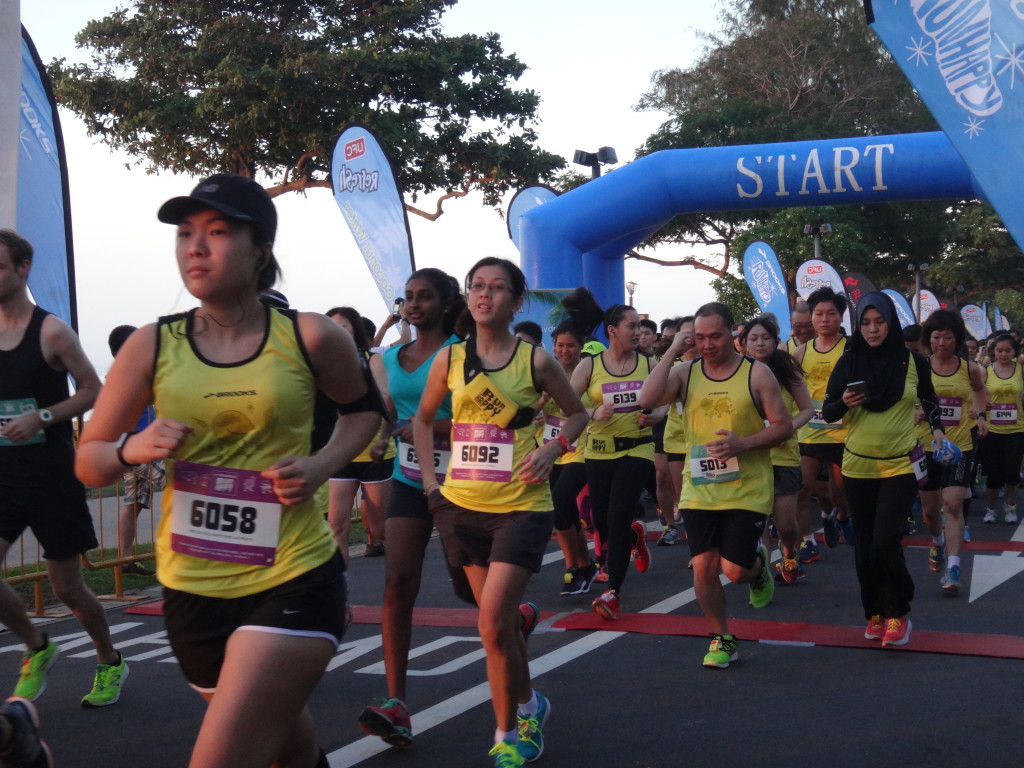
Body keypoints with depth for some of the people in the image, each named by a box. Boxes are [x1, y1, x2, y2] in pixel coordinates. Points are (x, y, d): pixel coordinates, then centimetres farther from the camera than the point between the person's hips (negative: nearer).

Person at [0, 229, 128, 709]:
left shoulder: (51, 332, -8)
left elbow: (93, 390, -6)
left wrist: (41, 418, -18)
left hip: (52, 475, -4)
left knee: (66, 586, 4)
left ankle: (110, 663, 28)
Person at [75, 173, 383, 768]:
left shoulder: (310, 338, -8)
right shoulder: (152, 347, -3)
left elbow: (366, 408, 12)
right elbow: (89, 462, 4)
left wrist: (323, 465, -7)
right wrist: (135, 447, -17)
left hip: (295, 580, -3)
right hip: (193, 589, 3)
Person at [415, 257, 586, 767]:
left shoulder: (535, 360, -4)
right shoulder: (449, 359, 3)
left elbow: (576, 413, 8)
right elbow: (423, 418, 17)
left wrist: (550, 451, -9)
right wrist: (429, 477, 7)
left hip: (520, 505, -4)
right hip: (463, 505, 4)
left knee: (493, 625, -12)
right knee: (500, 622, 14)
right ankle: (528, 706, 37)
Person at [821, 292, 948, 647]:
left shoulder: (913, 361, -3)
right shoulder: (849, 362, -3)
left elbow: (929, 401, 14)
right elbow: (827, 412, -2)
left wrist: (937, 431, -1)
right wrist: (844, 403, -22)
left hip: (901, 465, -2)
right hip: (858, 466, 2)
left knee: (885, 540, -14)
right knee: (864, 544, 8)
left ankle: (897, 614, 4)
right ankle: (875, 613, 24)